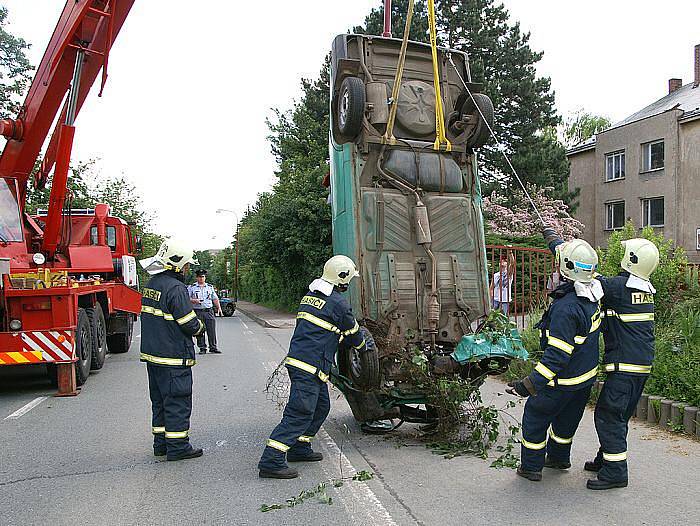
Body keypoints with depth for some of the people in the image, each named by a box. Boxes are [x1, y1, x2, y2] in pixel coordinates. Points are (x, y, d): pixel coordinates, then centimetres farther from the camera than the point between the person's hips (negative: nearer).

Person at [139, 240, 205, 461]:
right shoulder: (175, 288, -20)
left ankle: (161, 443, 26)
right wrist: (199, 326, 2)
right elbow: (190, 325, -20)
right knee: (177, 401, 1)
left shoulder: (151, 284, 9)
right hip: (174, 358, -9)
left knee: (160, 400, 17)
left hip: (151, 353, 9)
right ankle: (177, 447, 9)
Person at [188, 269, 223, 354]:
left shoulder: (210, 287, 15)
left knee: (211, 330, -3)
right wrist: (194, 300, -16)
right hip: (197, 312, -2)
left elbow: (215, 299, 18)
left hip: (209, 311, 2)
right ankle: (202, 348, 9)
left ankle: (213, 348, 3)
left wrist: (219, 307, 7)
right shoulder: (191, 287, 7)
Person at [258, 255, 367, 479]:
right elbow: (353, 333, 3)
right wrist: (363, 346, 25)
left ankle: (299, 448, 27)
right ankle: (271, 461, -8)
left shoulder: (310, 295, 14)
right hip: (310, 366, -9)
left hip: (297, 358, 9)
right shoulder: (339, 303, -11)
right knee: (300, 412, -8)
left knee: (321, 406, 19)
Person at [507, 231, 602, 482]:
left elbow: (557, 355, -34)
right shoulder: (593, 292, -8)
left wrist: (529, 384, -32)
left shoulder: (565, 308, -33)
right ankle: (559, 457, 46)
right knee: (566, 417, 27)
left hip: (563, 381, -8)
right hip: (587, 376, 8)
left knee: (534, 416, 12)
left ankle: (531, 466, 24)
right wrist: (551, 238, 26)